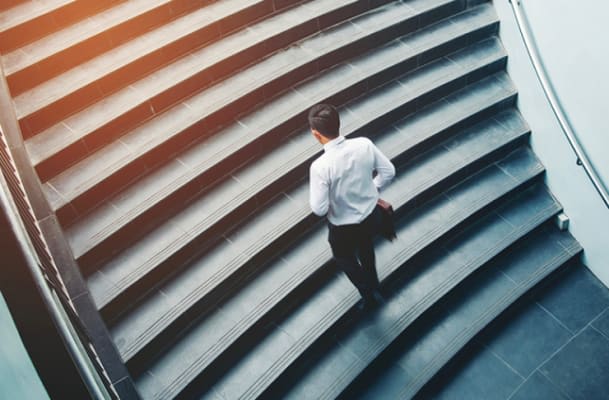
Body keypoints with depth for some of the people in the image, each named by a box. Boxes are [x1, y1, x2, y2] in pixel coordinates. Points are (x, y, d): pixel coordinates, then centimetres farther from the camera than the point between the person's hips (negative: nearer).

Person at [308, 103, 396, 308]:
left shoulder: (320, 166, -34)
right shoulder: (364, 144, -20)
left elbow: (319, 209, -27)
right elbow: (388, 172, -6)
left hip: (344, 227, -5)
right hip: (372, 214, 5)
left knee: (344, 258, 30)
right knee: (366, 249, 36)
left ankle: (370, 295, 40)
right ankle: (373, 287, 58)